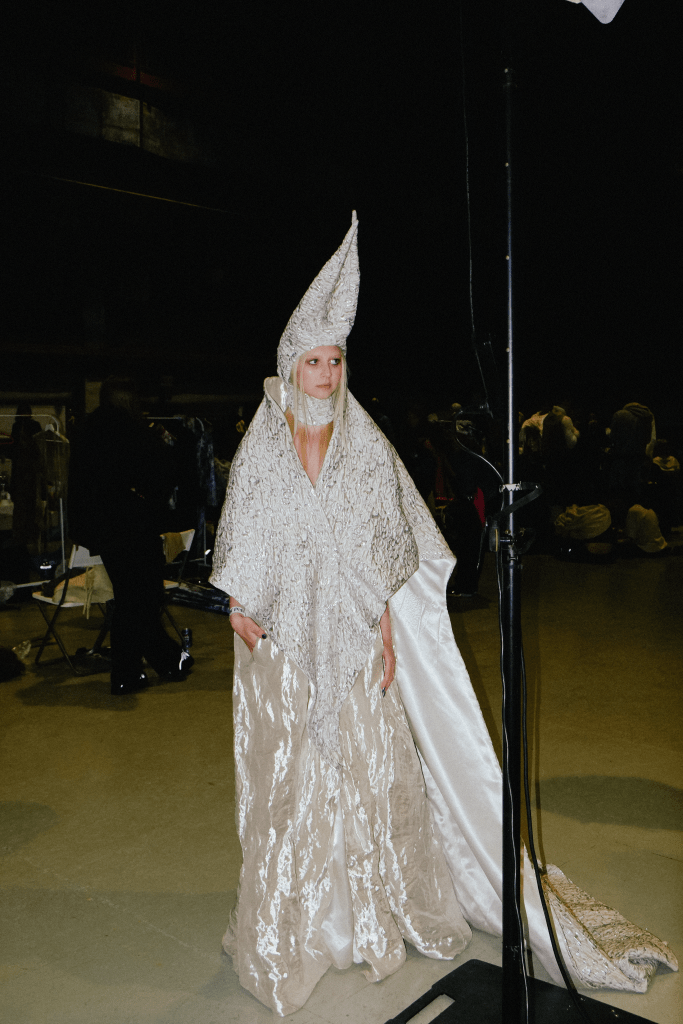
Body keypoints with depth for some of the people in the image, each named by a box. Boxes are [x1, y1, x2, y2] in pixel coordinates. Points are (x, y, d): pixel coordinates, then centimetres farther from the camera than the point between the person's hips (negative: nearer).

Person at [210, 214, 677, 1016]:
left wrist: (386, 629, -4)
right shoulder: (259, 448, 2)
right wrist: (238, 608, -8)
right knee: (287, 779, 6)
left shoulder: (367, 447, 2)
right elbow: (240, 544, 5)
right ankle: (291, 923, 24)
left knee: (366, 770, 7)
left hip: (355, 639, 0)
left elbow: (389, 546, 2)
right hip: (283, 641, 0)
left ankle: (371, 913, 28)